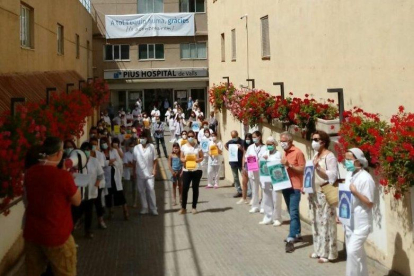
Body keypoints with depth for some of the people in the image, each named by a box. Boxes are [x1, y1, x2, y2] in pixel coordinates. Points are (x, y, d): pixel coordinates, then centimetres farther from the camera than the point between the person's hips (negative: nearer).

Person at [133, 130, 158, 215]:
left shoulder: (151, 147, -3)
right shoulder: (136, 148, 1)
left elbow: (154, 160, 0)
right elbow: (134, 161, 4)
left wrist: (154, 169, -8)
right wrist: (134, 172, 4)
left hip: (149, 173, -2)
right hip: (139, 173, 2)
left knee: (151, 190, -4)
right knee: (141, 191, 7)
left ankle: (153, 209, 2)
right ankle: (144, 208, 15)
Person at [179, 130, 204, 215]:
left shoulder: (198, 147, 3)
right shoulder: (184, 147, 4)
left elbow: (202, 157, 6)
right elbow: (181, 158, 7)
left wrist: (198, 160, -15)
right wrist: (184, 160, -15)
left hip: (197, 170, 0)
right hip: (186, 170, 0)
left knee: (195, 188, 6)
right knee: (185, 188, -4)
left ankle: (194, 207, 15)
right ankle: (183, 208, 5)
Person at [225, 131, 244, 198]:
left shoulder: (241, 142, -8)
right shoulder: (230, 142, 5)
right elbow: (225, 145, 27)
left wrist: (241, 148, -27)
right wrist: (229, 150, 11)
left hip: (241, 162, -5)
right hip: (233, 162, 5)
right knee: (235, 177, 9)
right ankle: (239, 191, 17)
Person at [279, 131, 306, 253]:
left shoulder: (298, 152, -10)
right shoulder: (285, 153, 15)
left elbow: (302, 169, -13)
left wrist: (289, 165, -22)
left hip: (295, 187, -8)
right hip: (286, 186, 9)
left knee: (293, 213, -11)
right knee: (292, 212, 15)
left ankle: (291, 239, -15)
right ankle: (297, 234, 26)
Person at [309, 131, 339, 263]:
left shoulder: (329, 156, -11)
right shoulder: (315, 155, 15)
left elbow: (333, 175, -18)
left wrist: (319, 168, -28)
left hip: (324, 193, -8)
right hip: (314, 193, 9)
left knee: (325, 222, -4)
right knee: (316, 221, 12)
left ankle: (327, 253, 3)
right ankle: (318, 250, 22)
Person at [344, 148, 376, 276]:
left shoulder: (366, 178, -17)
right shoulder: (349, 175, 8)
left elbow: (370, 203, -16)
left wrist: (356, 192, -24)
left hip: (360, 223, -8)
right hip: (349, 221, 8)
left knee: (352, 252, -11)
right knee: (357, 252, 15)